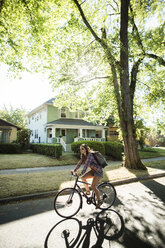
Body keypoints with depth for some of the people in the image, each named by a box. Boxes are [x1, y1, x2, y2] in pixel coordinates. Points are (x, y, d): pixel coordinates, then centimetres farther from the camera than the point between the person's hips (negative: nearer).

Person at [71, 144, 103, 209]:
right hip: (93, 170, 8)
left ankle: (99, 201, 8)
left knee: (93, 187, -13)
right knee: (83, 177, -4)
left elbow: (86, 164, -34)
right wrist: (74, 170, -11)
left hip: (99, 171, -8)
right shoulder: (84, 156, 2)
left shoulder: (90, 155, -24)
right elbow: (80, 163, 0)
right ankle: (88, 191, 16)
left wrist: (81, 173, -41)